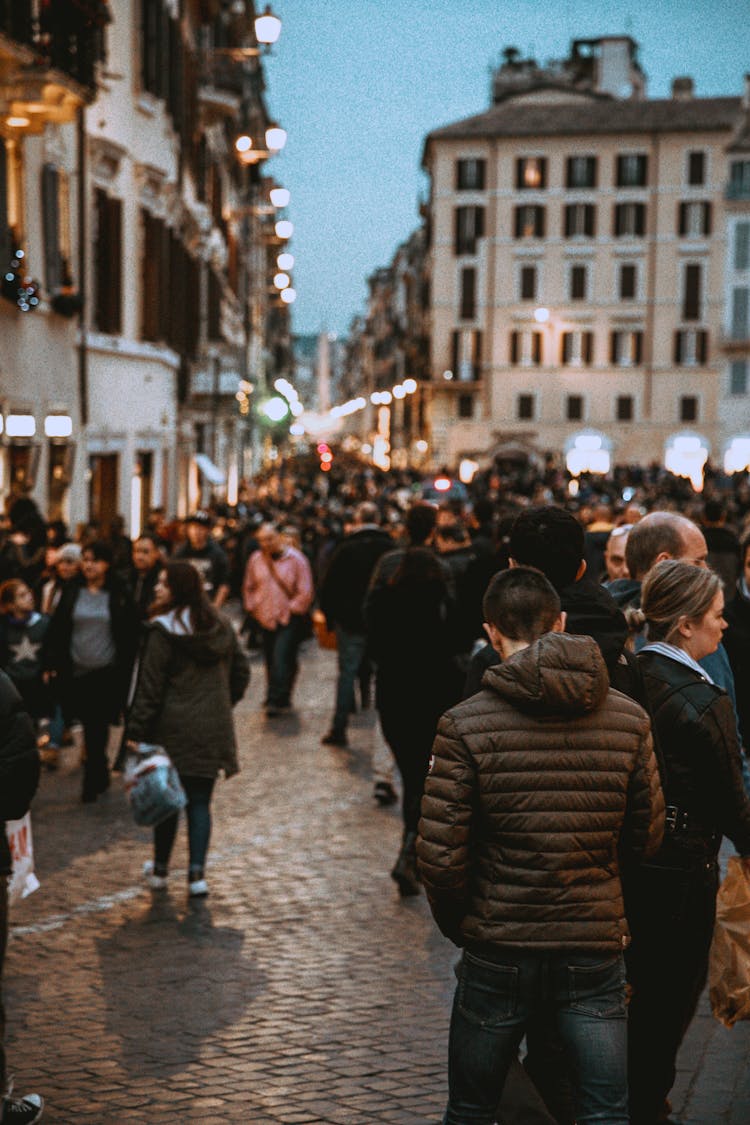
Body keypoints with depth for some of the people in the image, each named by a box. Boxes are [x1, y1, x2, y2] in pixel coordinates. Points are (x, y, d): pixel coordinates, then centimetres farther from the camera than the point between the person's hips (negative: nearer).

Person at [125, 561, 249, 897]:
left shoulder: (162, 631, -12)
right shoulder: (221, 627, 6)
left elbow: (149, 687, -12)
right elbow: (241, 671, 14)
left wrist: (135, 732, -9)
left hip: (173, 728, -4)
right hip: (213, 729, 4)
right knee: (200, 802, 7)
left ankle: (160, 870, 22)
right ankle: (197, 873, 0)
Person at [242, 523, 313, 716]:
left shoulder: (295, 559, -5)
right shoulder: (256, 559, 6)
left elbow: (305, 592, -4)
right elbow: (248, 587, 18)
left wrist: (290, 610, -7)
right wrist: (253, 607, 7)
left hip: (290, 620, -4)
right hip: (266, 620, 4)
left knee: (281, 658, -16)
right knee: (271, 661, 8)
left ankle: (276, 700, -16)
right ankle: (281, 699, 20)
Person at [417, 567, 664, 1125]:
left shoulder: (465, 724, -12)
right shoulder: (629, 718, -4)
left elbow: (440, 854, -12)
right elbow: (648, 836, 5)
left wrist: (458, 926, 6)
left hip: (498, 952, -1)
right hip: (597, 948, 1)